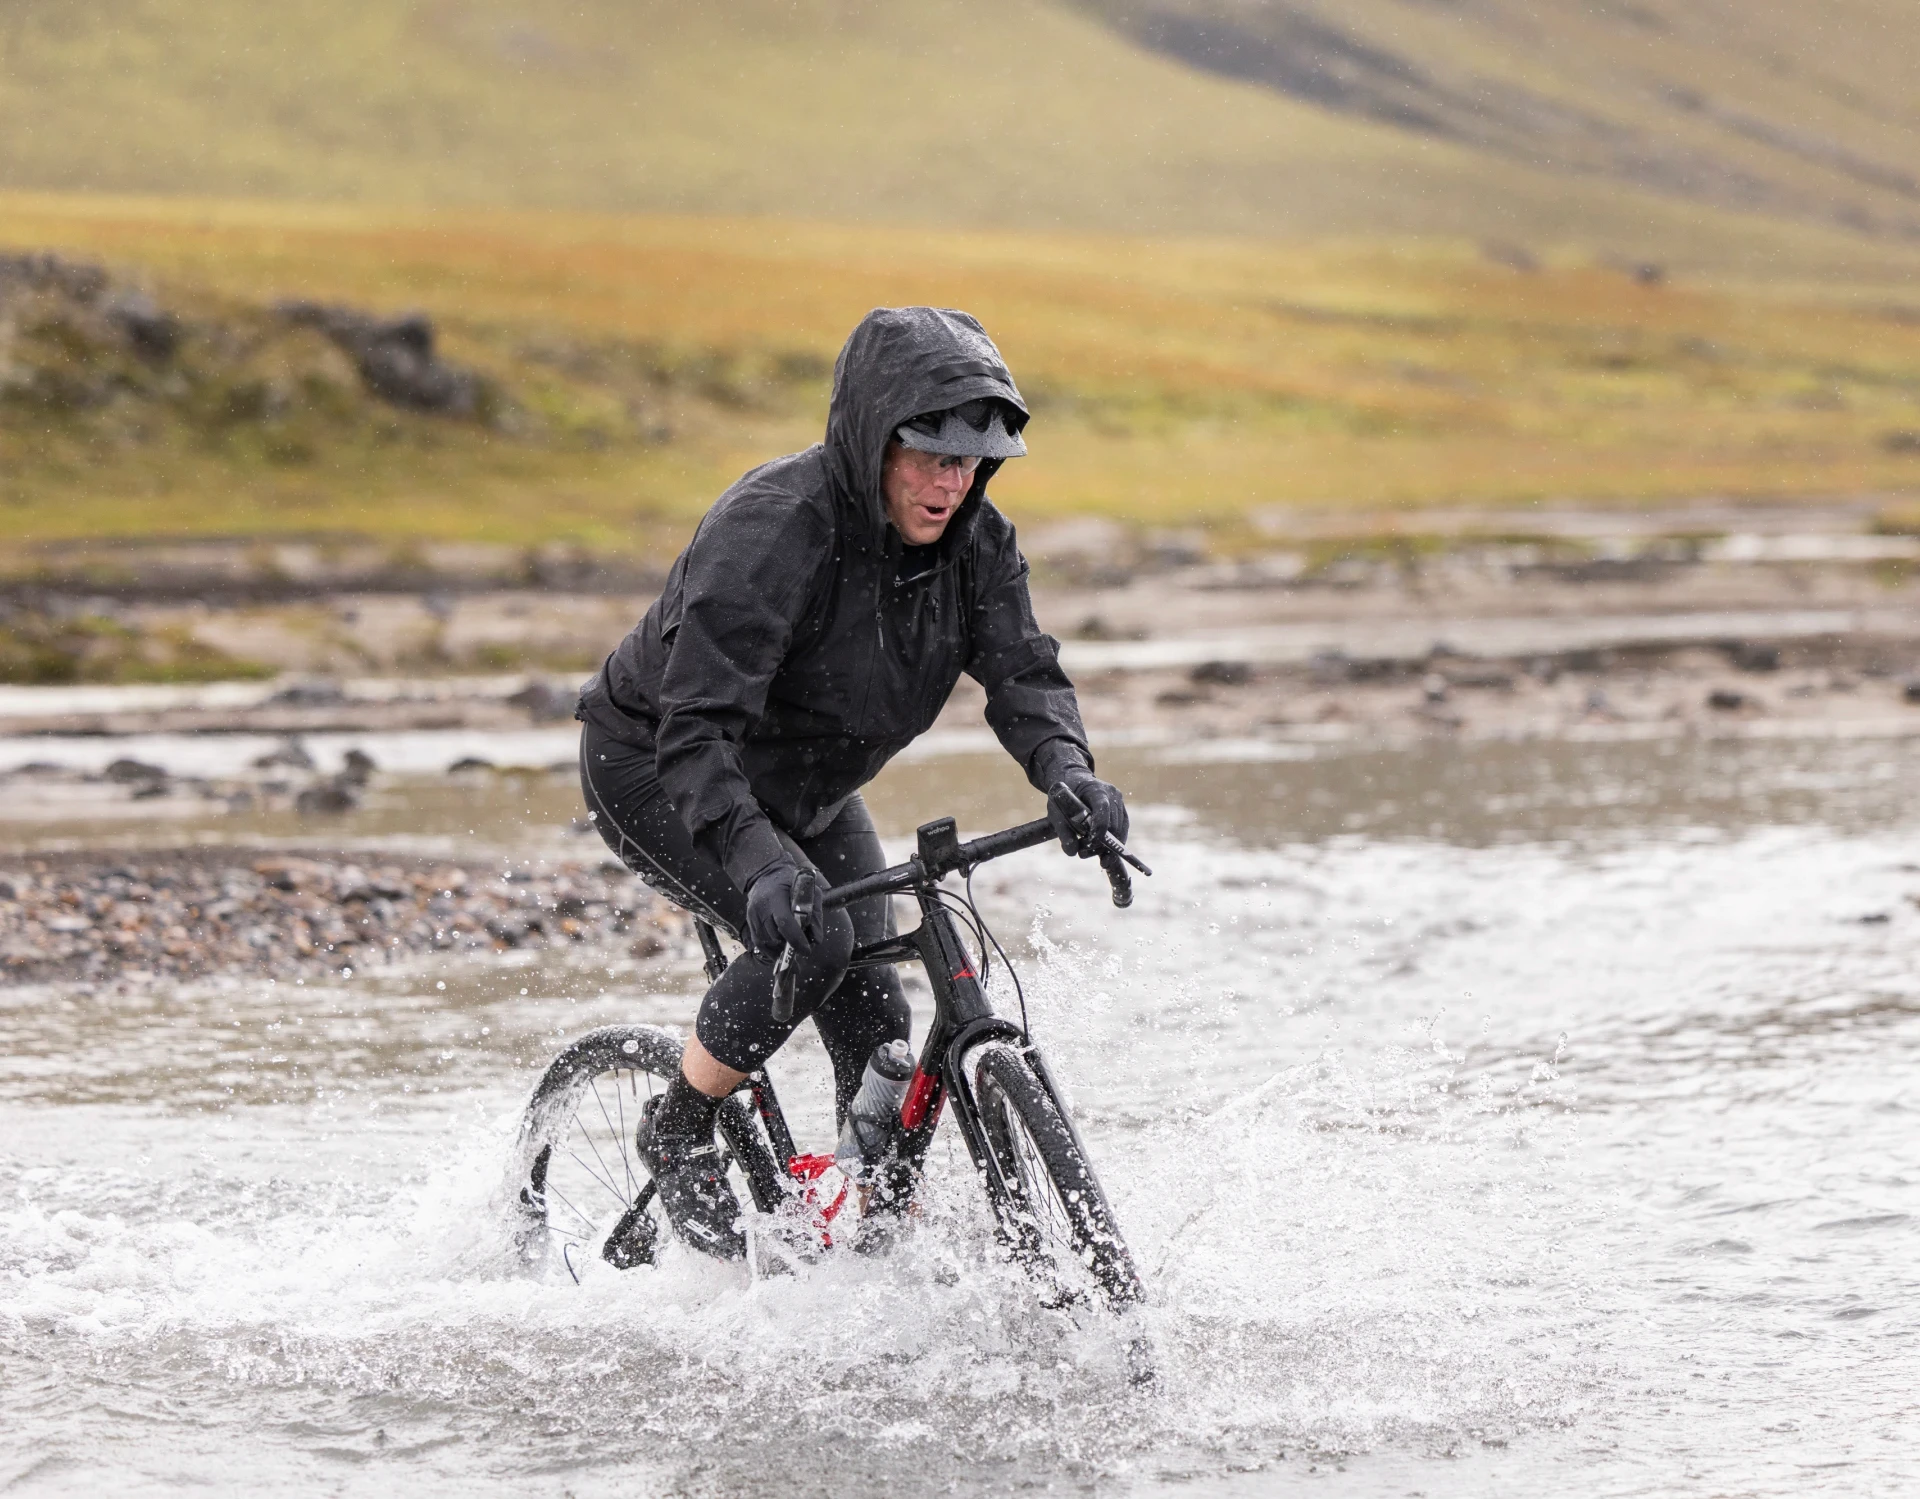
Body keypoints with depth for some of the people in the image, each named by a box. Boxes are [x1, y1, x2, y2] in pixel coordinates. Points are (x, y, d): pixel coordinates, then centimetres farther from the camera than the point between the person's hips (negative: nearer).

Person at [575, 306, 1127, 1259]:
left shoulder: (971, 538, -13)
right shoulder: (774, 529, -34)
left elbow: (1020, 669, -19)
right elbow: (696, 731, -41)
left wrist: (1068, 774, -42)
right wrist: (763, 867, -56)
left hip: (808, 792, 7)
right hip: (653, 770, -6)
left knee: (874, 1026, -5)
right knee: (805, 941, -28)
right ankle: (678, 1136, -5)